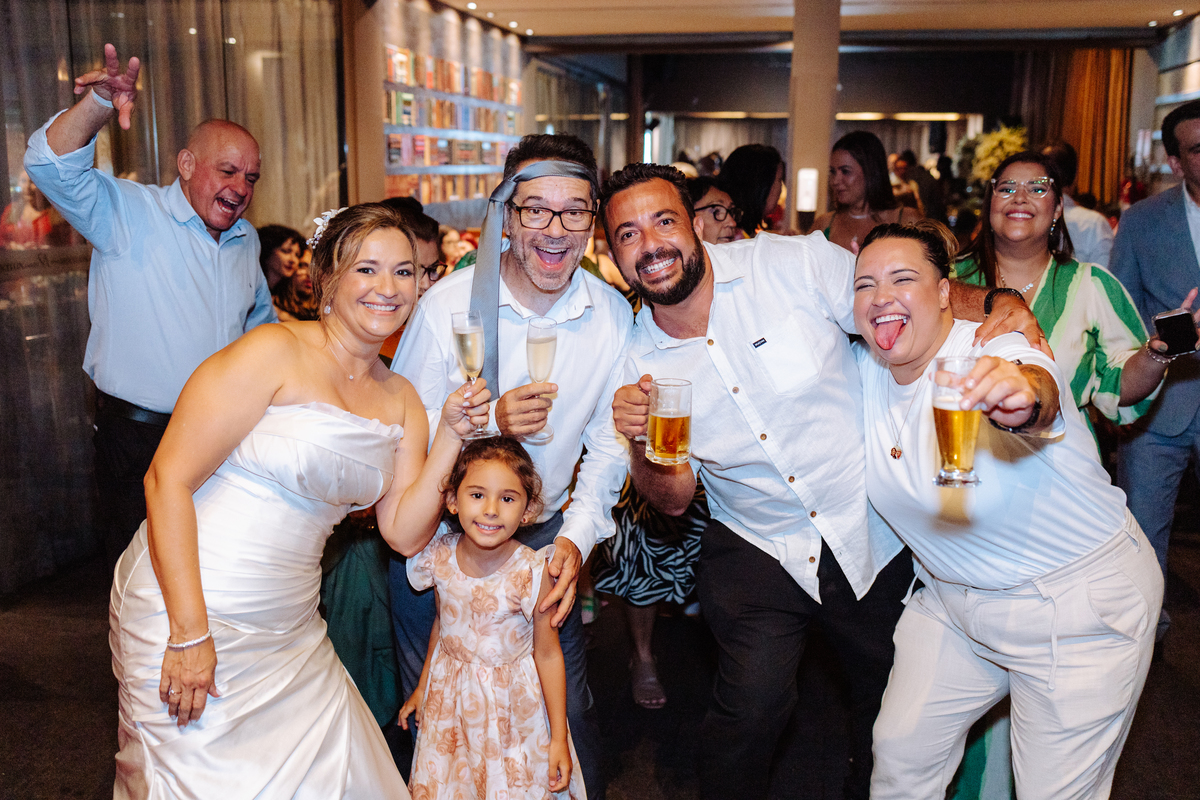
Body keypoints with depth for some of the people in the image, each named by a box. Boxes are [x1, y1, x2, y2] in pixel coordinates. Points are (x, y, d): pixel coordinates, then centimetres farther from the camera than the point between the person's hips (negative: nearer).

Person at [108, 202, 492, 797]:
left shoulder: (401, 401, 7)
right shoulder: (275, 352, -13)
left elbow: (405, 532, 4)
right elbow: (169, 479, -17)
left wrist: (452, 434, -7)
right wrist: (190, 630, -20)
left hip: (291, 631, 7)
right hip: (184, 612, -6)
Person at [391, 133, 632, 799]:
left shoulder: (614, 316, -8)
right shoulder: (446, 305, -17)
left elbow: (608, 442, 2)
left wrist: (578, 536, -9)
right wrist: (488, 423, -28)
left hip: (546, 537, 2)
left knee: (566, 708, 12)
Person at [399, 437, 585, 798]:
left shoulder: (533, 574, -24)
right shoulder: (441, 557, -13)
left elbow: (547, 653, -14)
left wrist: (559, 738, -10)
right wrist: (422, 686, 16)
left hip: (512, 699, -3)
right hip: (450, 695, 4)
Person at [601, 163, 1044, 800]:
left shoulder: (795, 264, -14)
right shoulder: (639, 361, -6)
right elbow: (672, 497, -1)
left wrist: (1001, 303, -30)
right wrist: (640, 443, -21)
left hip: (873, 534, 0)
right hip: (756, 551, 0)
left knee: (893, 701, 16)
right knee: (751, 710, -13)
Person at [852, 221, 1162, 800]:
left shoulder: (995, 358, -26)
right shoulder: (867, 368, -6)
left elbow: (1042, 390, -52)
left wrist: (1023, 399, -74)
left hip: (1077, 605, -6)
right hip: (951, 598, 6)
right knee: (900, 751, 11)